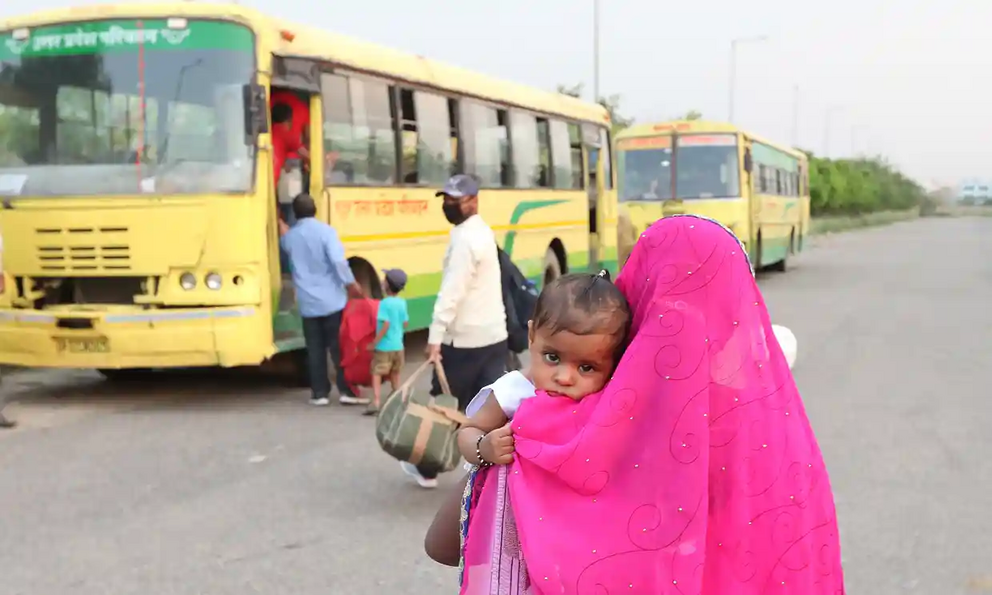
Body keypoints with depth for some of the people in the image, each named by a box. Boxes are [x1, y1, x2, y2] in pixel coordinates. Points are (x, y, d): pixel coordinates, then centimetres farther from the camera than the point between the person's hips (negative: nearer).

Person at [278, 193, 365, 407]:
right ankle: (347, 391, 1)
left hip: (307, 303, 3)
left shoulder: (290, 236, 6)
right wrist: (351, 285, -9)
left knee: (315, 350, 9)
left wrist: (280, 222, 51)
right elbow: (338, 260, -20)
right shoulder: (325, 231, -8)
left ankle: (319, 393, 9)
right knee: (340, 347, 2)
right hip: (331, 300, -3)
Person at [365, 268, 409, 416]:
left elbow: (386, 325, -23)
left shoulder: (385, 303, -17)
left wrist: (374, 343, -18)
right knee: (394, 374, 21)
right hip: (398, 346, 7)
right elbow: (405, 323, 10)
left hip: (384, 347, -7)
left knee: (376, 373, -4)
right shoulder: (402, 302, 4)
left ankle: (376, 402, -17)